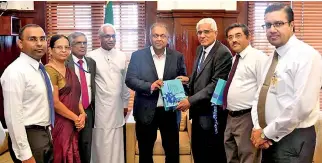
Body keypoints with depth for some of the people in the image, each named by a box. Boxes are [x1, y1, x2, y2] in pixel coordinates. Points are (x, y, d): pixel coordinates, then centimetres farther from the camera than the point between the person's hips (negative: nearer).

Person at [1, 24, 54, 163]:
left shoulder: (40, 69, 9)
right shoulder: (15, 72, -19)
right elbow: (13, 117, -22)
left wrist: (48, 133, 18)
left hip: (45, 134, 9)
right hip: (30, 137, -9)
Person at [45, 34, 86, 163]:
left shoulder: (69, 70, 12)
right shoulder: (49, 70, -14)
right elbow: (55, 103, -18)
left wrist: (82, 114, -1)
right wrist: (76, 118, -10)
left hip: (72, 124, 8)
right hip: (58, 124, -8)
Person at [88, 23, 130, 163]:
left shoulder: (122, 56, 5)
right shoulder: (92, 56, -7)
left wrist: (125, 102, 14)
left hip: (117, 106, 4)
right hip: (99, 107, -3)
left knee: (116, 143, 10)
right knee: (101, 143, 4)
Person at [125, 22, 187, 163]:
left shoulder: (177, 56, 3)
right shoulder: (138, 55, -2)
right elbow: (130, 80, -7)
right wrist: (150, 86, -22)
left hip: (170, 111, 1)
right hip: (146, 111, -1)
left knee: (173, 152, 12)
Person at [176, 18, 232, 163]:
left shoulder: (223, 53, -18)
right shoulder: (200, 49, 10)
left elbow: (216, 84, -23)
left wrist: (190, 101, -23)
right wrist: (189, 79, 0)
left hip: (211, 113, -8)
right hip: (198, 111, 8)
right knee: (197, 151, 19)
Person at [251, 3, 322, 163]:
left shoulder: (307, 56, -16)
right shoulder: (272, 58, 10)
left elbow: (302, 106, -24)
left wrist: (267, 133, -16)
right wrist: (257, 128, -5)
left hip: (294, 140, -7)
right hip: (270, 138, 7)